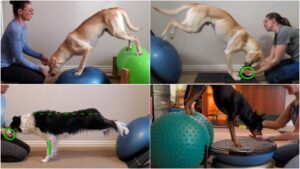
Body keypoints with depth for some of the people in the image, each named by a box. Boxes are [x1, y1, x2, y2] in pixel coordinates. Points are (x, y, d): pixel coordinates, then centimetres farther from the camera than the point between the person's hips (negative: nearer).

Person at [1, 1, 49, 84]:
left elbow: (24, 47, 15)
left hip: (12, 63, 9)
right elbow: (19, 58, -23)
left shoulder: (23, 25, 3)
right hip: (4, 67, -9)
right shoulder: (14, 29, -26)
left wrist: (40, 56, 2)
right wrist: (39, 68, -18)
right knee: (37, 79, -18)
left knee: (41, 74, 1)